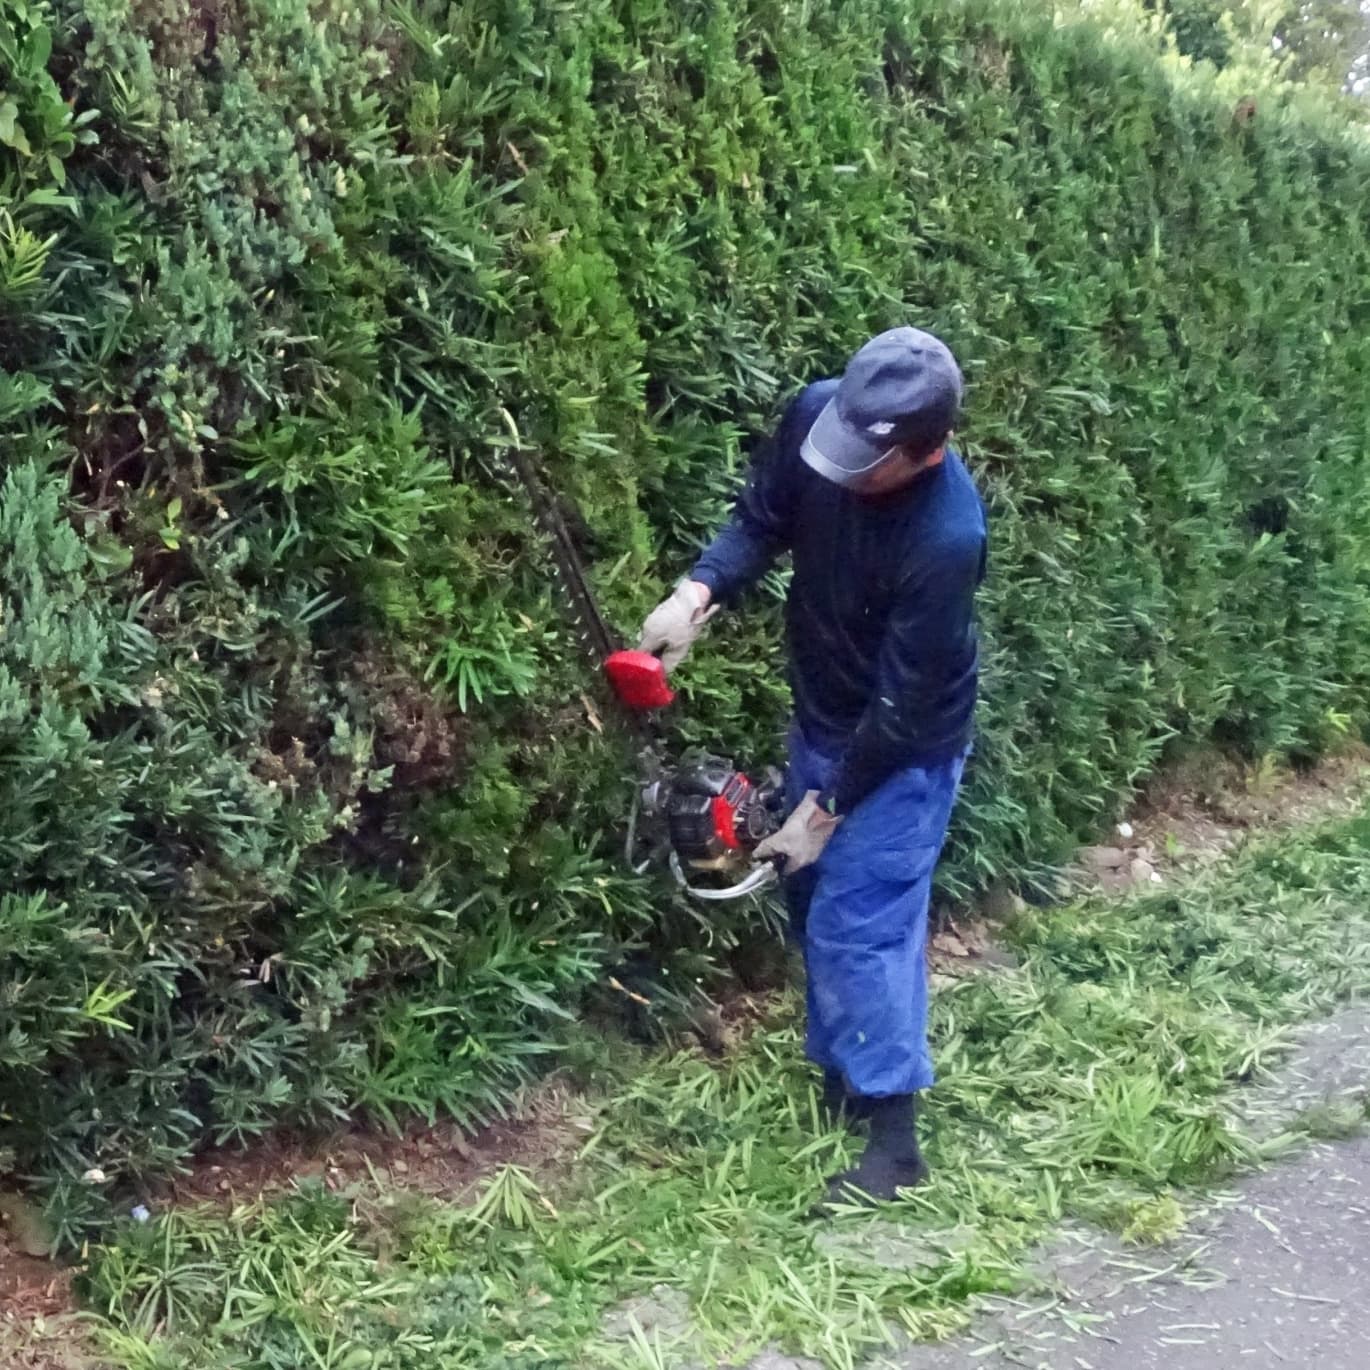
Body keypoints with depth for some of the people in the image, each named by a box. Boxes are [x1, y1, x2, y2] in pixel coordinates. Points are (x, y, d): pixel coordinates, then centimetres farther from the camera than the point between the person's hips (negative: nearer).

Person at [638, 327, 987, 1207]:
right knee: (817, 903, 17)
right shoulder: (815, 415, -19)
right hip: (822, 720, 7)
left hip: (903, 751, -7)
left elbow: (901, 704, -26)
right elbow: (761, 523, -1)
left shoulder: (946, 537, -35)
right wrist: (698, 594, -18)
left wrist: (826, 806, -17)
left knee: (858, 925, -5)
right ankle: (843, 1071, 36)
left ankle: (893, 1135, 10)